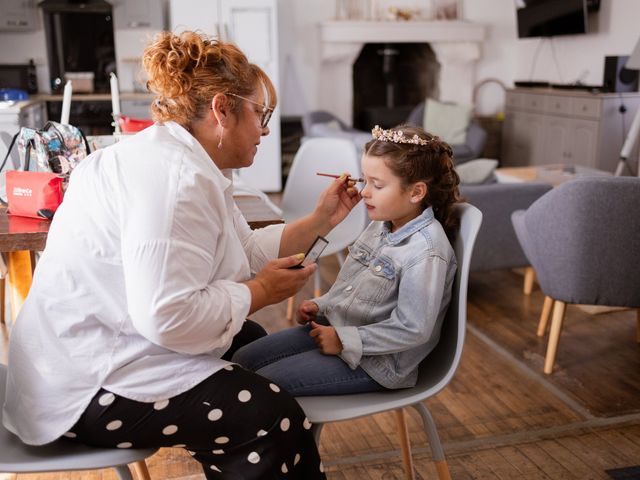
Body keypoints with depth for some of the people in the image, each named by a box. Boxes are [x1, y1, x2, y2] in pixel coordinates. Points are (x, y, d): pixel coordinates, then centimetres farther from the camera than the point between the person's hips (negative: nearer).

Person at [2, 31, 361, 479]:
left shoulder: (190, 162, 8)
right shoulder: (174, 175, -25)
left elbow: (245, 252, 8)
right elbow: (169, 316, -32)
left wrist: (321, 220, 9)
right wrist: (260, 291, -18)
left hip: (110, 348, 11)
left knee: (250, 341, 21)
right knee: (277, 419, -11)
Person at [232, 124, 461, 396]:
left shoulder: (426, 252, -23)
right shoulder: (380, 225, 5)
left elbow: (413, 330, -25)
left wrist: (343, 340, -21)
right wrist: (320, 306, 4)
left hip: (375, 361, -9)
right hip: (334, 326, 9)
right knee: (242, 360, 5)